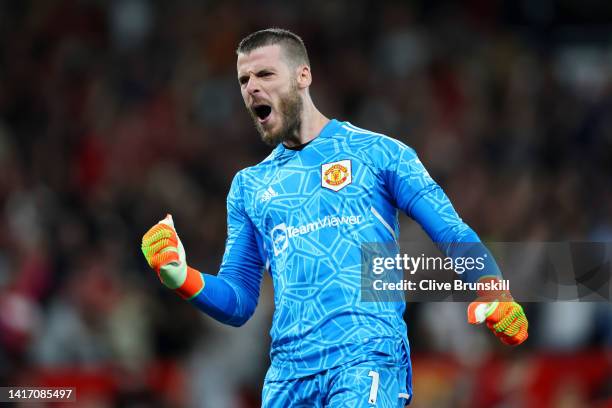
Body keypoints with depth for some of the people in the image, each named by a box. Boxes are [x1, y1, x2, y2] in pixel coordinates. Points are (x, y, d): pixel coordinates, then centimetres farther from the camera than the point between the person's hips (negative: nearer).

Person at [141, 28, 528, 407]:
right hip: (288, 374, 5)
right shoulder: (248, 186, 19)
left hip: (368, 355, -4)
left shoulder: (377, 153, 7)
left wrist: (493, 294, -17)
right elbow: (239, 304, 19)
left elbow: (452, 233, 1)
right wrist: (182, 278, -1)